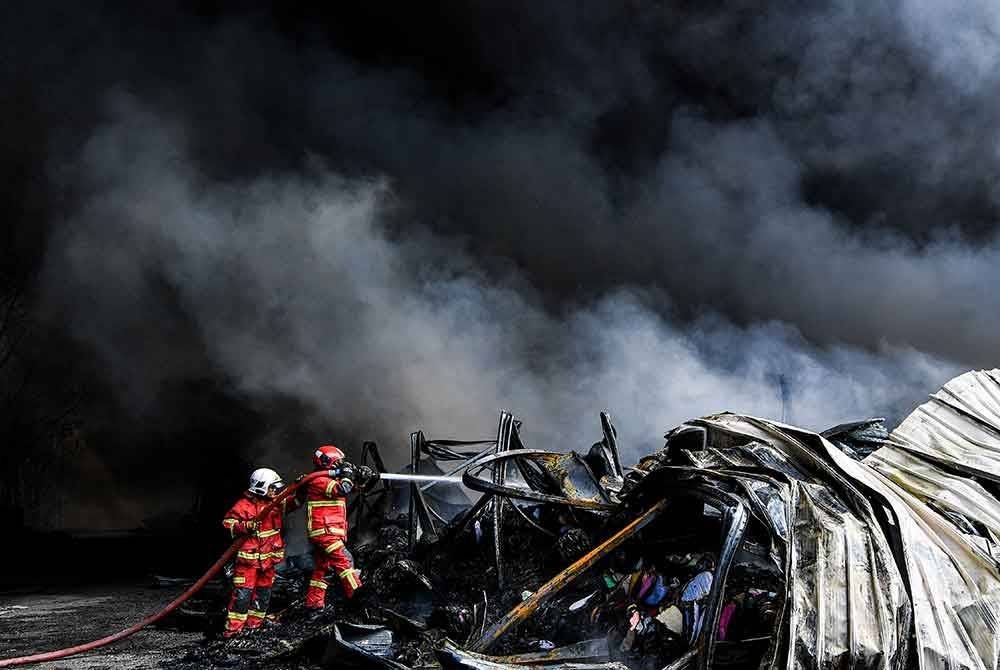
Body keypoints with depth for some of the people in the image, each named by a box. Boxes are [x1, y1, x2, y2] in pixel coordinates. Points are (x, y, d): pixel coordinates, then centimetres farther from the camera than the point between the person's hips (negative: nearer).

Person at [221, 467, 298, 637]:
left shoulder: (276, 503, 7)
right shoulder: (244, 505, -12)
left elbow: (293, 503, 16)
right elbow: (228, 522, -12)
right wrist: (245, 526, -27)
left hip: (268, 558, 7)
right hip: (248, 556, -7)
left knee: (263, 591, 12)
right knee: (243, 592, -9)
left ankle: (254, 623, 24)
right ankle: (233, 627, -4)